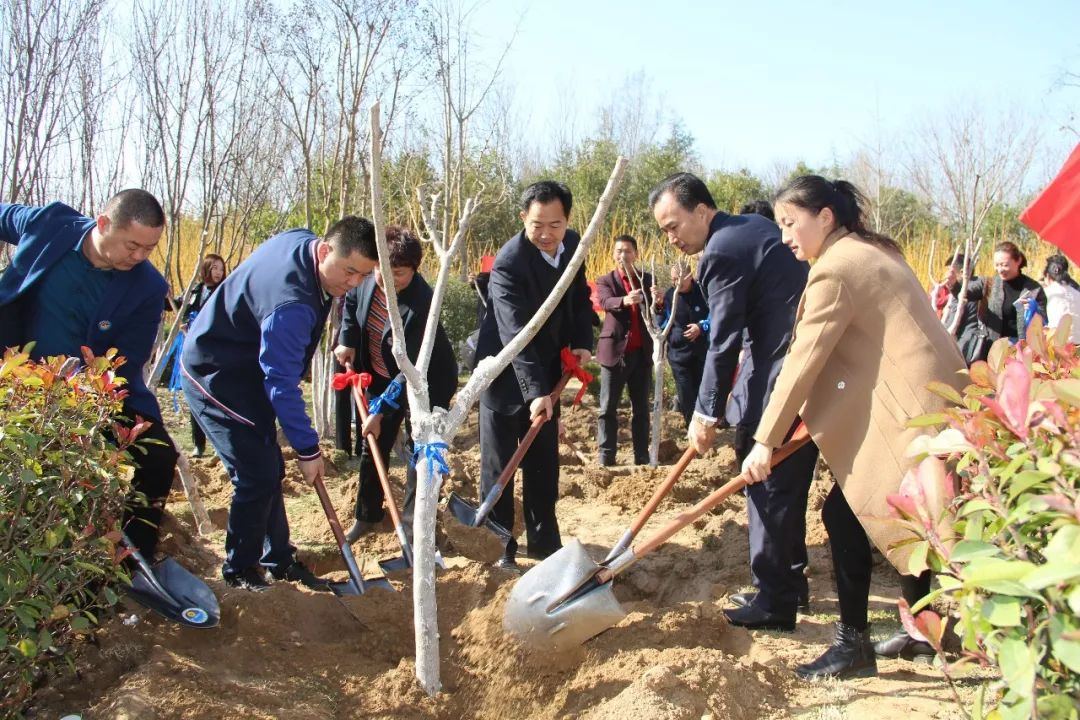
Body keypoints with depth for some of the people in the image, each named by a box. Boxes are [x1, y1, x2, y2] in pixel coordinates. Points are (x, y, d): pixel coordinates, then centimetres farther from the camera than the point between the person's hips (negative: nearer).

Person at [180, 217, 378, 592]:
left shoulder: (302, 239, -6)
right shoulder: (290, 303, -35)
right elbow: (282, 383, -30)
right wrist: (308, 449, -22)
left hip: (244, 365, 10)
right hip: (215, 375, -10)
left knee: (267, 471, 12)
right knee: (258, 475, -9)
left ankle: (279, 559, 23)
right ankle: (240, 571, 8)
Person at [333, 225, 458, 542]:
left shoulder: (420, 305, -35)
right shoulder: (368, 279, -16)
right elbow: (351, 302, 10)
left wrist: (381, 411, -34)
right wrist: (347, 340, -4)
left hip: (426, 383, -7)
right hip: (381, 377, 7)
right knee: (372, 446, 14)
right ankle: (367, 515, 31)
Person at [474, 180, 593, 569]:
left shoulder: (572, 244, -4)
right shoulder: (509, 262, -26)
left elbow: (581, 297, 12)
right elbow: (515, 333, -33)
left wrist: (582, 342, -3)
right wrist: (535, 391, -41)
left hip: (546, 371, 6)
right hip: (506, 373, -6)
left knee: (543, 463, 12)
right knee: (498, 464, 1)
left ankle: (544, 541, 24)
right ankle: (500, 547, 12)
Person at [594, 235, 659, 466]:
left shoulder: (647, 280, 9)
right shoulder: (605, 281, 3)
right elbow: (606, 302, -19)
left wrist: (659, 301, -28)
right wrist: (625, 300, -41)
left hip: (642, 352, 2)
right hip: (614, 351, -2)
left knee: (641, 408, 8)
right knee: (608, 408, -1)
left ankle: (642, 458, 15)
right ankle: (606, 459, 3)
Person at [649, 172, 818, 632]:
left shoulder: (722, 254, -15)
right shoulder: (756, 224, 15)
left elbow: (723, 341, -16)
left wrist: (707, 414, -9)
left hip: (780, 382, -10)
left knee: (768, 488, -1)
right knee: (787, 486, 18)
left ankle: (773, 602, 8)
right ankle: (790, 583, 31)